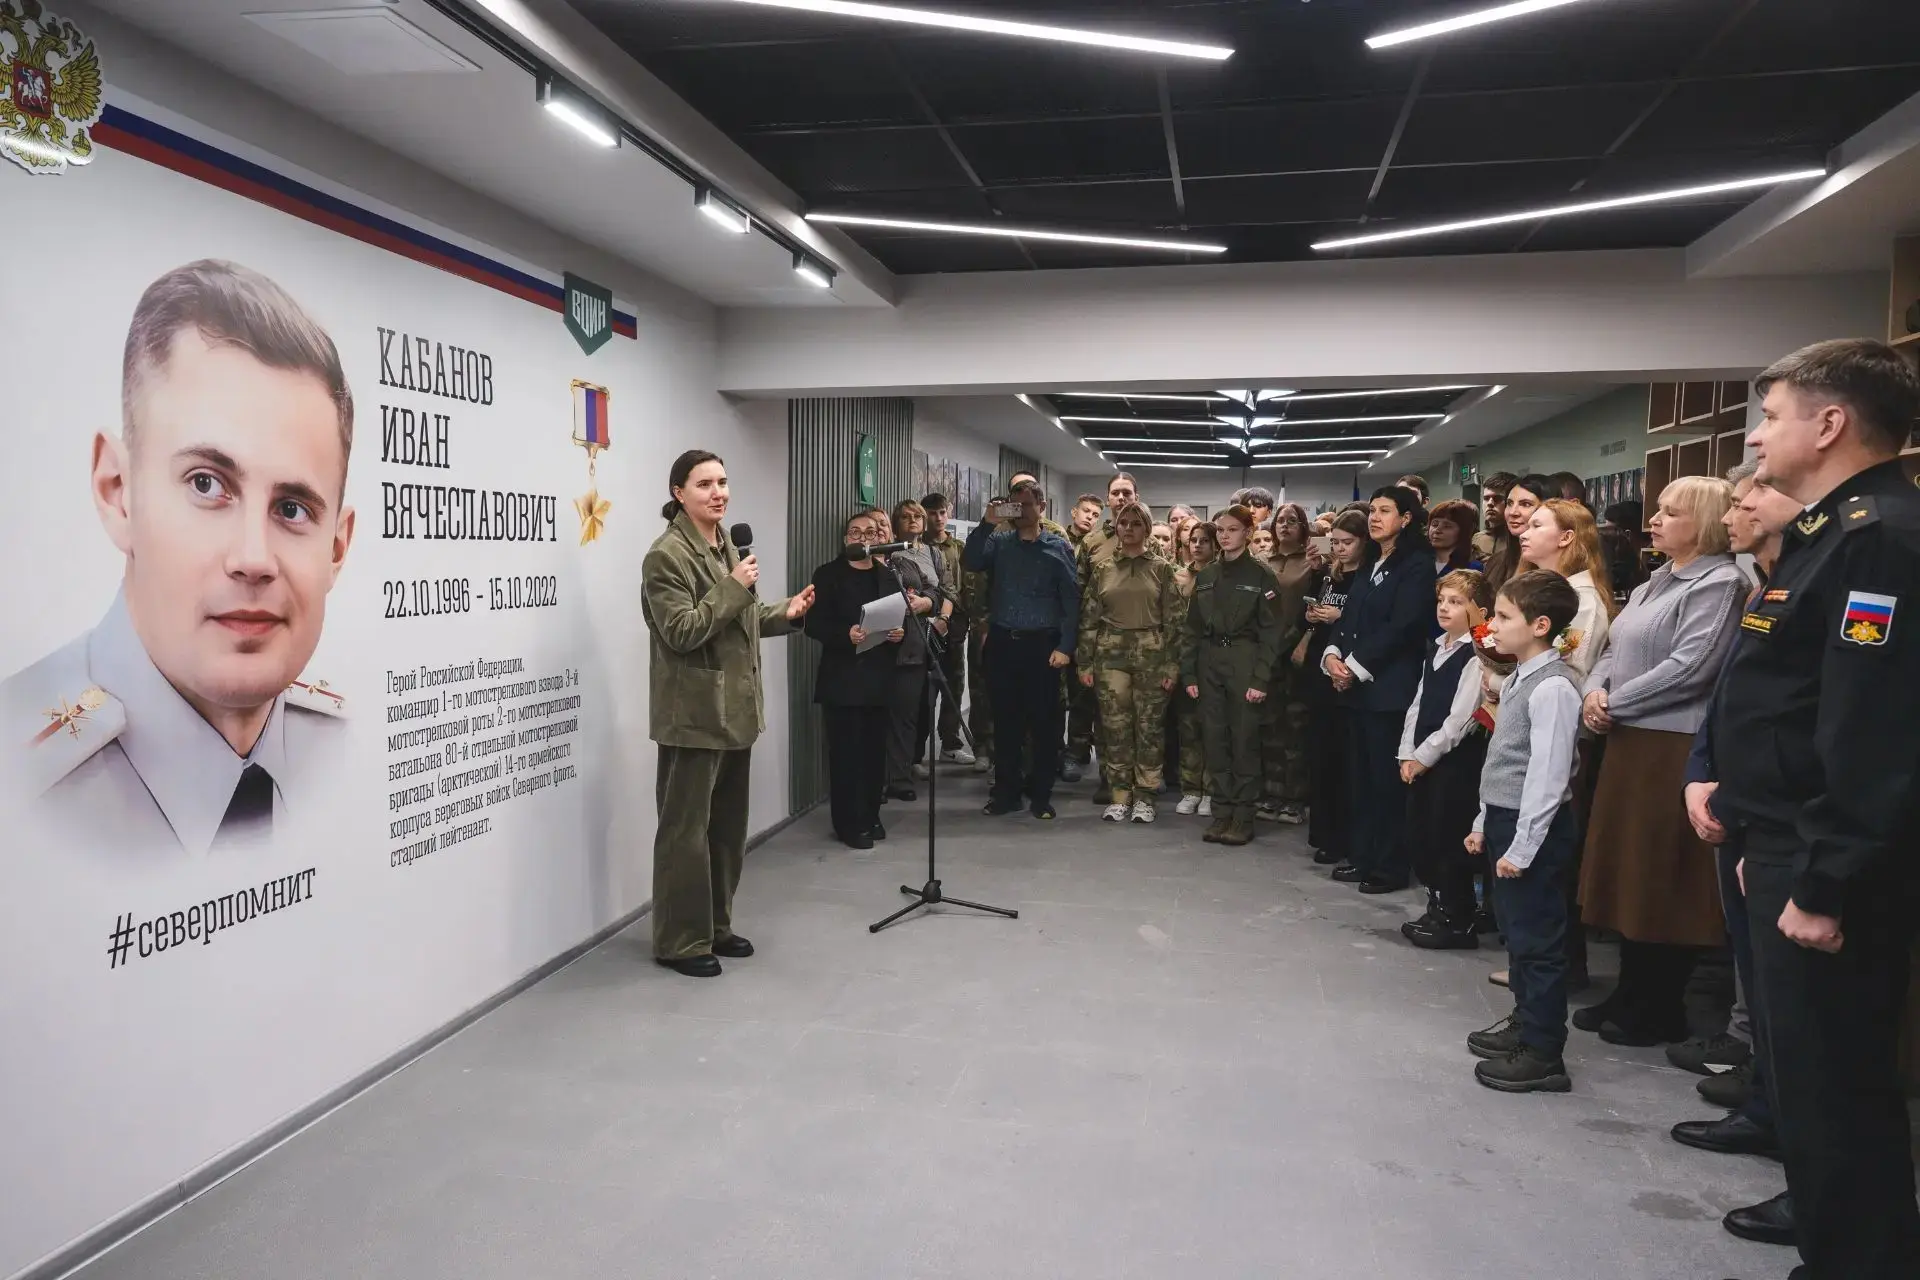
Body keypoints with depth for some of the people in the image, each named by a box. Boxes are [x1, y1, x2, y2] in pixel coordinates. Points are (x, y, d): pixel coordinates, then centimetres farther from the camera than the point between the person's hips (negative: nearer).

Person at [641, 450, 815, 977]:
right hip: (694, 714, -9)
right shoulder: (667, 555, -12)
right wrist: (734, 587, -20)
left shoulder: (726, 548, 15)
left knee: (729, 825, 14)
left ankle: (716, 926, 27)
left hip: (734, 709, 9)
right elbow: (682, 631, -20)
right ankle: (680, 941, 10)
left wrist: (784, 613, 8)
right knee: (686, 829, -1)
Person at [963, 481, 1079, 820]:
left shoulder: (1057, 547, 1)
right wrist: (986, 523, -15)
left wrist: (1065, 647, -9)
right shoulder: (999, 542, 8)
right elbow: (970, 562, -10)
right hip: (1002, 642, 3)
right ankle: (1007, 790, 18)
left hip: (1041, 644, -2)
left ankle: (1040, 794, 12)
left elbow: (1071, 600, -2)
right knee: (1005, 720, 8)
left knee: (1043, 722, 2)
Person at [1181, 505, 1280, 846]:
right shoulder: (1206, 576, 11)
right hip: (1209, 662, 5)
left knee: (1244, 739, -1)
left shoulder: (1260, 576, -2)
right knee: (1215, 739, 5)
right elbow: (1193, 628, 12)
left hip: (1244, 662, -4)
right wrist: (1188, 673, 4)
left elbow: (1269, 630, -7)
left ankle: (1243, 817, 6)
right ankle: (1222, 813, 13)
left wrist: (1260, 678, -14)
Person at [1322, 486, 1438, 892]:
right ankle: (1364, 857, 18)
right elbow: (1349, 617, 15)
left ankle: (1391, 866, 5)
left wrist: (1356, 665, -13)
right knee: (1360, 775, 9)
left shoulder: (1416, 565, -6)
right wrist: (1334, 654, -4)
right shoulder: (1370, 566, 18)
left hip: (1390, 687, -8)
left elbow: (1402, 626, -14)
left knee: (1386, 777, -4)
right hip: (1358, 686, 8)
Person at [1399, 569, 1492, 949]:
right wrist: (1407, 753, 6)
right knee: (1420, 836, 13)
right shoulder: (1435, 649, 13)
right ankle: (1438, 912, 27)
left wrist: (1425, 755, -13)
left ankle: (1458, 922, 11)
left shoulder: (1476, 656, -13)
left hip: (1456, 759, -8)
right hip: (1422, 758, 8)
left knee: (1449, 839, -2)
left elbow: (1461, 718, -18)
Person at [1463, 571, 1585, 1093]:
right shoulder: (1517, 679, 11)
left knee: (1537, 938, -2)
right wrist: (1486, 824, 19)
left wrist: (1522, 846, -20)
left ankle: (1542, 1054, 8)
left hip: (1534, 826, -10)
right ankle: (1525, 1022, 36)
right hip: (1504, 818, 10)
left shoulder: (1552, 687, -19)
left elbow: (1548, 774, -22)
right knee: (1514, 928, 21)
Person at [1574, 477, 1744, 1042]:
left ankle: (1660, 1011, 13)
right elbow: (1615, 649, 17)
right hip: (1630, 743, 9)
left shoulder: (1719, 584, -11)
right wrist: (1595, 690, -3)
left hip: (1675, 750, -9)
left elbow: (1690, 667, -21)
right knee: (1626, 871, 14)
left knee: (1662, 879, 0)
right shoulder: (1654, 583, 17)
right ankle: (1630, 994, 26)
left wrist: (1615, 703, -14)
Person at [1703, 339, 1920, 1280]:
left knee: (1834, 1090, 1)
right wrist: (1762, 838, 22)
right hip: (1794, 855, 11)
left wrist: (1826, 884, -24)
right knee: (1810, 1077, 21)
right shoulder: (1834, 534, 15)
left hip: (1827, 879, -11)